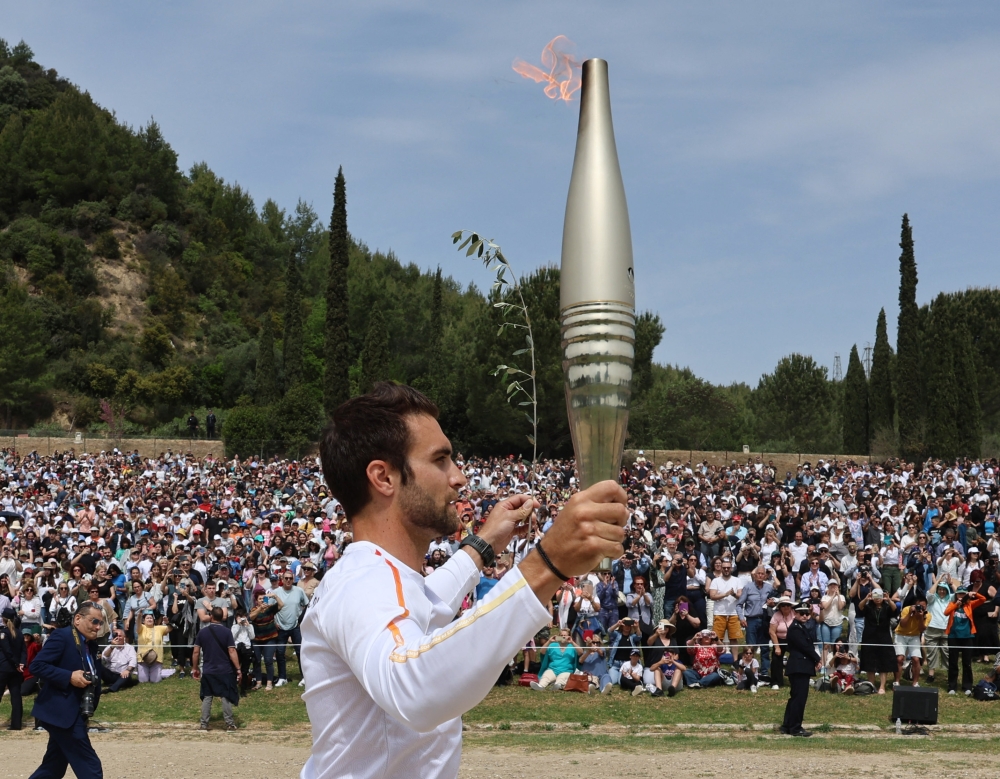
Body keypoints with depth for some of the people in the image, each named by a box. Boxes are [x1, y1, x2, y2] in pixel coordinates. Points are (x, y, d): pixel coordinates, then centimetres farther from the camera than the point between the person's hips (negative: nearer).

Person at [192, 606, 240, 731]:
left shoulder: (202, 632, -1)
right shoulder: (226, 632, -8)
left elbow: (195, 652, 1)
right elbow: (232, 652, -12)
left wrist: (195, 668, 12)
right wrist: (238, 669, -9)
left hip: (208, 671, 2)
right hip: (225, 670, -2)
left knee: (207, 697, 10)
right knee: (226, 697, 5)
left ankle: (204, 724, 10)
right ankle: (230, 724, 8)